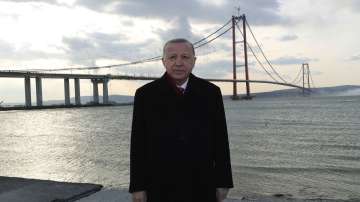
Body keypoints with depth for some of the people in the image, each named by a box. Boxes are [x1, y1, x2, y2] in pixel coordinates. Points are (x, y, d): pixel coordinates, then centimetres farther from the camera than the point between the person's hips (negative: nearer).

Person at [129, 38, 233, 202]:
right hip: (160, 188, -1)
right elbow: (138, 144, -2)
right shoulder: (145, 94, -2)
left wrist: (223, 182, 2)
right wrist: (137, 187, -3)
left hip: (202, 187, 1)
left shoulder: (211, 92, 1)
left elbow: (220, 139, 3)